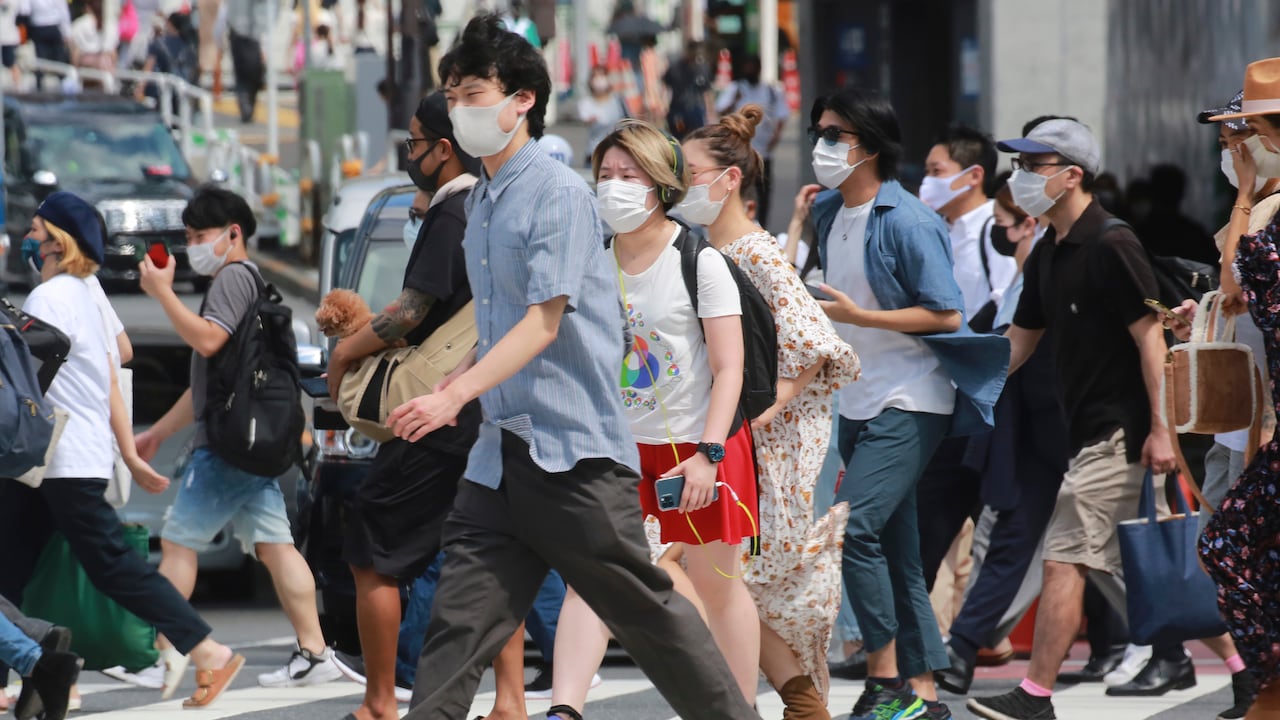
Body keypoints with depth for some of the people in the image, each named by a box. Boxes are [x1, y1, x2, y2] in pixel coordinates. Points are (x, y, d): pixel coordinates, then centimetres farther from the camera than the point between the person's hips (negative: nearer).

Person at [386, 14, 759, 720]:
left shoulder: (559, 193, -11)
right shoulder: (479, 203, 14)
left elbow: (544, 322, -19)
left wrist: (455, 395, -27)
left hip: (573, 448, -7)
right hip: (500, 453, 7)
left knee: (646, 610, 1)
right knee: (456, 623, -2)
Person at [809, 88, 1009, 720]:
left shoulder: (905, 222, -14)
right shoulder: (828, 214, 11)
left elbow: (947, 314, -17)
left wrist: (858, 316, -18)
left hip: (910, 403, -9)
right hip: (858, 403, 9)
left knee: (854, 527, -21)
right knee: (892, 552, 8)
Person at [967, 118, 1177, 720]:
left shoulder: (1110, 247, -14)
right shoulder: (1048, 255, 13)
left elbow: (1150, 336, -16)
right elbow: (1019, 343, 20)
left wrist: (1160, 429, -19)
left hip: (1118, 432, -9)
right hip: (1089, 430, 9)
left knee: (1064, 559, -10)